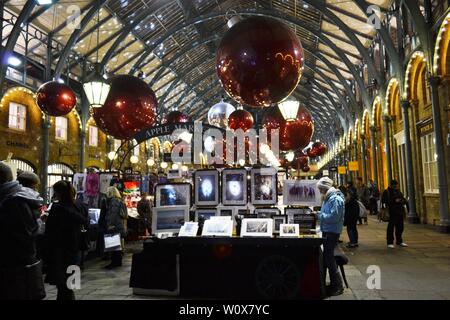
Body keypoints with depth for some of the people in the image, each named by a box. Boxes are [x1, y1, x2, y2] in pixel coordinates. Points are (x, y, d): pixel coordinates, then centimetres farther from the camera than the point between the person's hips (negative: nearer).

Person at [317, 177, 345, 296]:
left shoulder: (336, 199, -17)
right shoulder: (327, 198, 13)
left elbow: (334, 216, -24)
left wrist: (321, 216, -14)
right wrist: (320, 215, 6)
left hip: (332, 232, -10)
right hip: (326, 231, 10)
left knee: (328, 257, -6)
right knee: (327, 256, 14)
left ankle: (338, 285, 5)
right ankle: (334, 283, 25)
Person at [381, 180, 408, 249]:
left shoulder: (399, 191, 18)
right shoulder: (387, 192, -3)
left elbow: (404, 200, 20)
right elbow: (384, 201, -13)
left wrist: (402, 201, -4)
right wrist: (394, 201, -19)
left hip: (400, 212, 6)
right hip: (391, 213, -6)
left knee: (400, 227, 11)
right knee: (391, 227, -5)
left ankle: (399, 241, 25)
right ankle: (390, 243, 1)